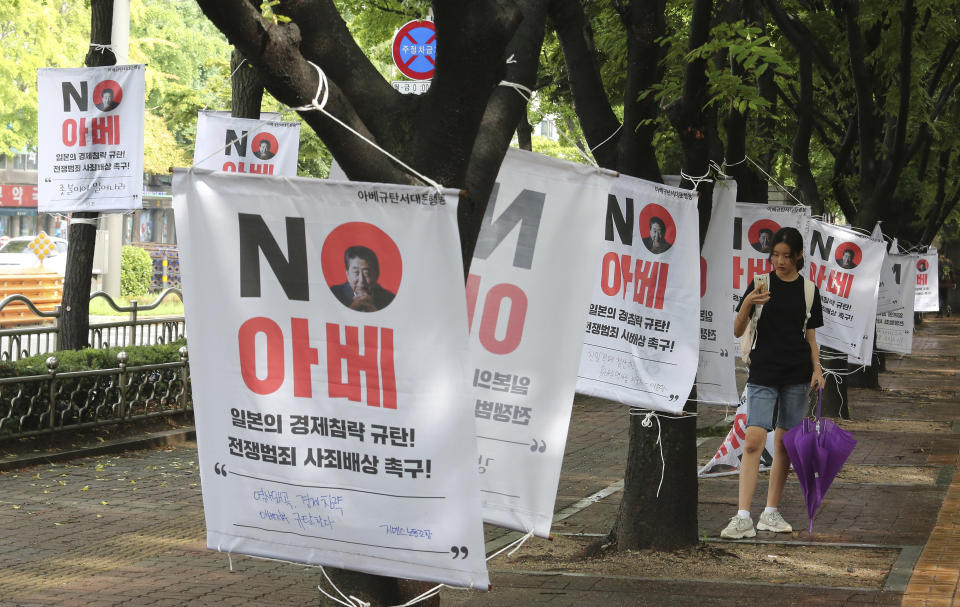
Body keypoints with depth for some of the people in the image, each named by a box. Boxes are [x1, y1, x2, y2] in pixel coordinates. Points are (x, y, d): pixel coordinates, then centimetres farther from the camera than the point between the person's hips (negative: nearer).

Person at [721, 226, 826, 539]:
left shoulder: (808, 289, 6)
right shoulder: (761, 283, 0)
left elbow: (810, 335, 12)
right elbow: (738, 331, -3)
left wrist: (817, 368, -1)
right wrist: (747, 305, -20)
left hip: (796, 376, 2)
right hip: (763, 375, -2)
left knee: (785, 445, 5)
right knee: (754, 441, -13)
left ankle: (771, 513, 16)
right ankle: (743, 518, -16)